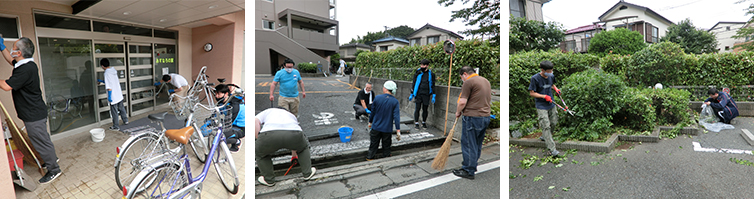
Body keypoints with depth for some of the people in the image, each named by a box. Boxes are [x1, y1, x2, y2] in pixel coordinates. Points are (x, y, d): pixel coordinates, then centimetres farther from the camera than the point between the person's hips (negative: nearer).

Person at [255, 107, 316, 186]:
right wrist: (294, 154, 65)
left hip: (270, 134, -2)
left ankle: (269, 180, 33)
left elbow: (255, 121, 16)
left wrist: (259, 140, 20)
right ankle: (307, 173, 35)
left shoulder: (267, 111, 39)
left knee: (259, 152, 30)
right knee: (304, 147, 35)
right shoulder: (291, 115, 44)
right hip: (294, 134, 2)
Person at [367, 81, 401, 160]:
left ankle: (369, 159, 25)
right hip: (387, 129, -1)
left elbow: (373, 112, 0)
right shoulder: (395, 101, -11)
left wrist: (370, 122, 16)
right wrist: (398, 130, -12)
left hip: (376, 127, 1)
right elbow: (396, 116, -15)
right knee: (386, 147, 16)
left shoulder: (377, 98, -9)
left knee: (373, 145, 14)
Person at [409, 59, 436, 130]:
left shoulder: (431, 74, 4)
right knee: (417, 108, -1)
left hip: (426, 95, 1)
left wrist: (433, 96, 3)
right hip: (418, 94, 0)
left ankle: (424, 123, 23)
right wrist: (412, 94, 7)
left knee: (425, 109, 7)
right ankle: (416, 123, 10)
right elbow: (414, 84, 9)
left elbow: (433, 85, 8)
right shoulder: (417, 73, 4)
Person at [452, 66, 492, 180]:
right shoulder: (486, 81, 17)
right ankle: (472, 166, 29)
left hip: (472, 117, -9)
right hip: (486, 116, 9)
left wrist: (458, 112, 1)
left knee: (468, 144, -1)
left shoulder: (469, 82, -11)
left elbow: (462, 102, -15)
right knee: (477, 144, 17)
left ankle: (468, 171, 5)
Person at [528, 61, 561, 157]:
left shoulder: (551, 76, 3)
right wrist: (544, 96, -19)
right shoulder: (535, 78, -15)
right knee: (546, 126, -9)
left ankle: (544, 137, 41)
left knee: (554, 123, 14)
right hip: (541, 106, -7)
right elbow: (531, 93, -13)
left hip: (551, 104, 7)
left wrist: (556, 88, 4)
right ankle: (552, 149, -8)